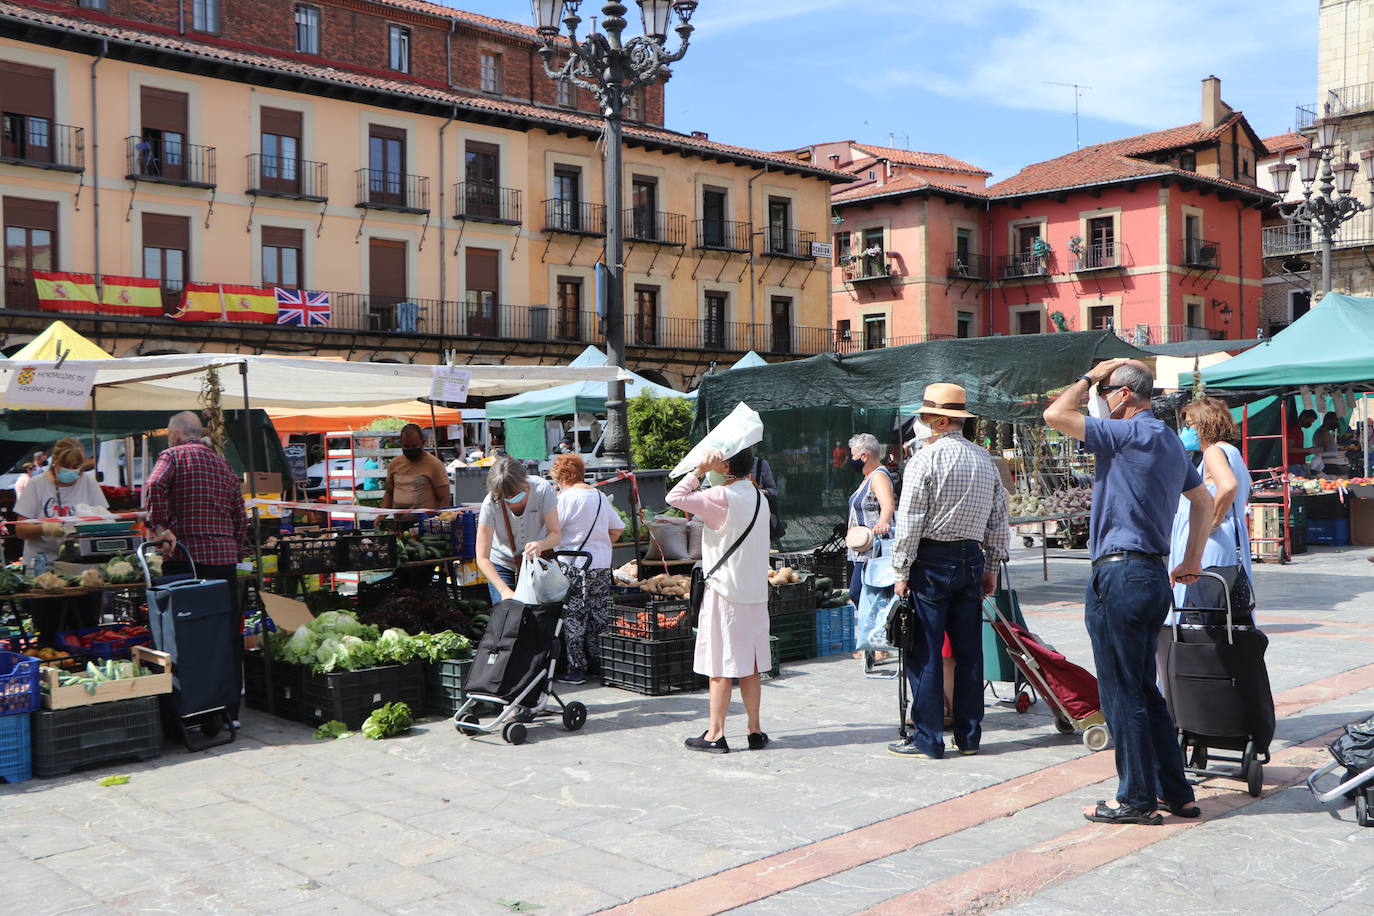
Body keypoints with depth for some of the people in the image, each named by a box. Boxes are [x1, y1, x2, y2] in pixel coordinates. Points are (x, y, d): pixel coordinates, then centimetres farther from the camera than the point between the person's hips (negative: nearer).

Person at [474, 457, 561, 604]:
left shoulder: (542, 489, -23)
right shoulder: (491, 503, -25)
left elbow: (556, 534, -19)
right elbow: (482, 558, -23)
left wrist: (541, 545, -42)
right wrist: (504, 590, -34)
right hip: (502, 563, -1)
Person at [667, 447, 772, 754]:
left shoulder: (722, 497, -15)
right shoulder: (758, 496, 9)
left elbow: (675, 497, -17)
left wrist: (700, 470, -10)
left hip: (724, 591, -7)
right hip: (755, 591, 7)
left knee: (720, 666, -2)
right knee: (750, 665, 12)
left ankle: (715, 734, 3)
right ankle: (755, 730, 16)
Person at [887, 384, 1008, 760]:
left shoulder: (925, 460, -9)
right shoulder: (985, 460, 10)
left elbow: (910, 522, -12)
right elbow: (999, 521, 13)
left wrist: (902, 573, -7)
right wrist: (992, 567, 19)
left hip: (932, 562, -6)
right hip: (972, 560, 6)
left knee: (925, 652, -1)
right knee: (968, 651, 10)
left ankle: (927, 739, 3)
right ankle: (968, 736, 18)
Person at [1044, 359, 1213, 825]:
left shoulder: (1130, 433, -13)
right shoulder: (1170, 440, 16)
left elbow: (1055, 414, -16)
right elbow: (1203, 499, 25)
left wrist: (1090, 377, -1)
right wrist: (1192, 561, 26)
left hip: (1120, 575, -9)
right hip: (1152, 575, 10)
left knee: (1121, 693, -1)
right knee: (1143, 689, 16)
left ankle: (1138, 800, 7)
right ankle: (1175, 792, 22)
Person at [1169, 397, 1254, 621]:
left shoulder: (1214, 452, -11)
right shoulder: (1232, 452, 18)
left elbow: (1228, 486, -30)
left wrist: (1212, 522, -20)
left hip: (1208, 554, -10)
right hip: (1230, 554, 10)